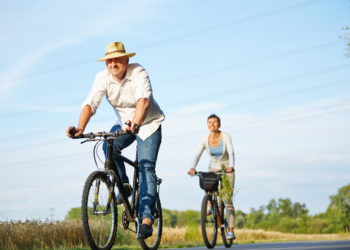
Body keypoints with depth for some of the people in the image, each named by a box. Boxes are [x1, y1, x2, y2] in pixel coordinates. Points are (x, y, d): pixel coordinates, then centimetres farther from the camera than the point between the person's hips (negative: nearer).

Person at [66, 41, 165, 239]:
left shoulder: (138, 73, -24)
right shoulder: (103, 78, -14)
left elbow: (143, 100, -40)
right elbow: (90, 104, -25)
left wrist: (135, 124, -59)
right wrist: (80, 128, -44)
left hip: (148, 124, -4)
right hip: (124, 124, 4)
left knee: (146, 168, -18)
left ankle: (146, 218, -22)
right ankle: (124, 185, -3)